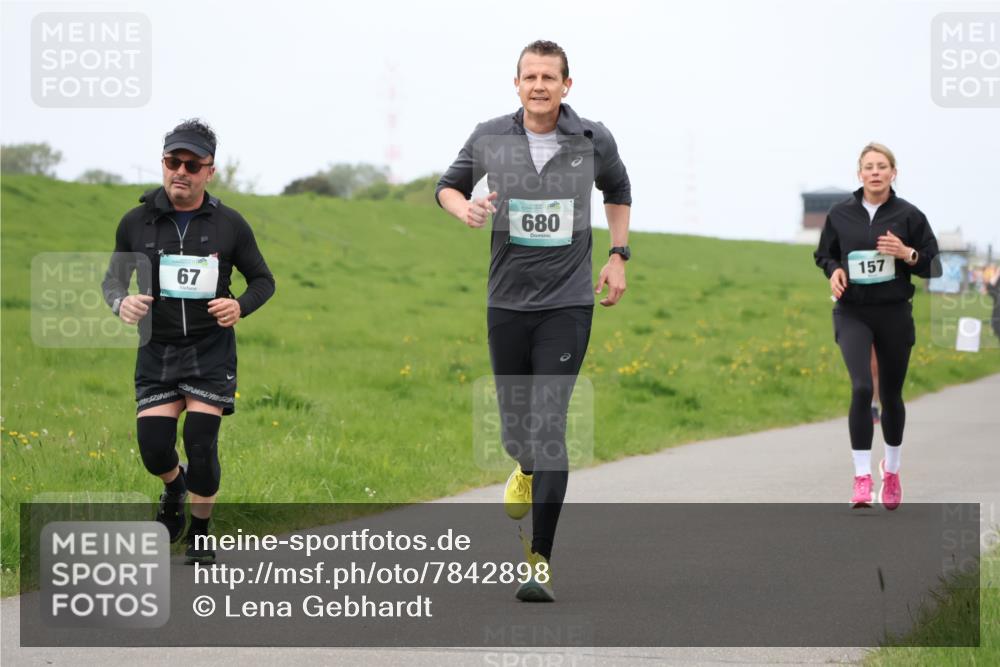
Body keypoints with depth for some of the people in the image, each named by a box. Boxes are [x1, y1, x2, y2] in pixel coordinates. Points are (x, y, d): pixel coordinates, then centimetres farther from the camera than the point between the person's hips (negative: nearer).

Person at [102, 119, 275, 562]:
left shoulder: (229, 225, -3)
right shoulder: (136, 222, -2)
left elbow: (263, 280, 6)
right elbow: (114, 277, 9)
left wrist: (240, 306, -15)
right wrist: (120, 302, -15)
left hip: (211, 349, -1)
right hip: (156, 351, 1)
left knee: (201, 443, -9)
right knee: (154, 448, -6)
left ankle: (200, 535, 13)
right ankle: (175, 488, 32)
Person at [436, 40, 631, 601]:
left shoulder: (594, 140, -3)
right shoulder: (490, 138, -2)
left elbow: (618, 190, 19)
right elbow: (449, 184, 15)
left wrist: (618, 255, 12)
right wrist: (464, 207, -8)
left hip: (568, 305, -2)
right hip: (508, 301, 2)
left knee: (549, 426, -13)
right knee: (515, 428, 11)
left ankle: (540, 561, -11)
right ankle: (528, 471, 51)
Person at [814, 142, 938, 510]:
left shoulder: (908, 215, -2)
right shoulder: (840, 214, 2)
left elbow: (934, 264, 2)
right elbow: (824, 255, 16)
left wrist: (907, 254, -17)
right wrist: (834, 270, -5)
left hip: (895, 314, 1)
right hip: (853, 314, 0)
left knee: (891, 395, 12)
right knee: (861, 388, -20)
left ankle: (891, 469, 36)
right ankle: (862, 478, -17)